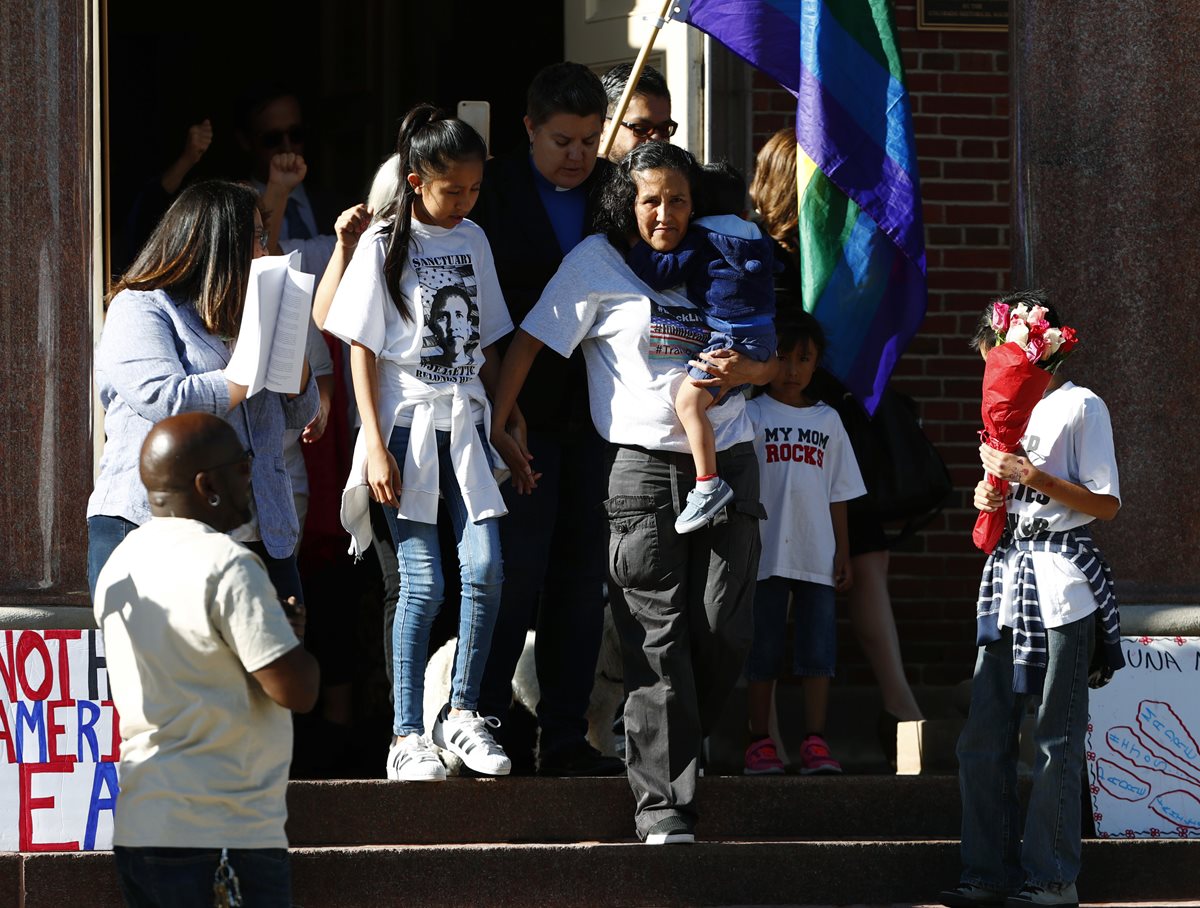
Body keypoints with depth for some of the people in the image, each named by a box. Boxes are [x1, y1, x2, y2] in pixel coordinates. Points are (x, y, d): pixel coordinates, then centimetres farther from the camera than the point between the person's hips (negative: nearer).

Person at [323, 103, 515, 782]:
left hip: (465, 423, 4)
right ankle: (408, 736, -2)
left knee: (485, 568, -9)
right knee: (423, 582, -8)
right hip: (408, 425, -4)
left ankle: (462, 713, 6)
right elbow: (361, 349, -4)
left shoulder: (473, 240, 12)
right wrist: (376, 447, -9)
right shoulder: (384, 244, -3)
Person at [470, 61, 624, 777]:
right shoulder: (494, 190, -2)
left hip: (594, 414, 4)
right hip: (522, 413, -4)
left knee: (582, 578, 6)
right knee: (516, 573, -7)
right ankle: (490, 729, 1)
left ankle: (566, 739, 10)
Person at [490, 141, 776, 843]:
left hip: (727, 461, 3)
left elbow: (775, 363, 21)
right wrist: (495, 429, -5)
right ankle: (666, 809, -9)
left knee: (723, 633, -5)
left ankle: (681, 745, 22)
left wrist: (747, 370, -2)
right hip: (643, 464, -3)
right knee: (657, 640, -9)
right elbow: (531, 342, 3)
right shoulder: (598, 262, 5)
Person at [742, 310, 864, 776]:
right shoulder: (751, 416, 4)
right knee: (763, 650, 0)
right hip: (766, 555, -2)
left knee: (818, 649, -2)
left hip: (817, 557, 2)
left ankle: (815, 743, -1)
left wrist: (843, 553, 9)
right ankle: (760, 743, 5)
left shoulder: (827, 420, 13)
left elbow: (838, 494, 14)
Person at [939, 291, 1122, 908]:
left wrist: (1031, 476, -17)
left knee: (1056, 738, -7)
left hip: (1059, 580, -8)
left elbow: (1106, 504, -9)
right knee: (983, 736, 3)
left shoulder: (1080, 407, -3)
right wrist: (989, 496, 6)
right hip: (1006, 576, 8)